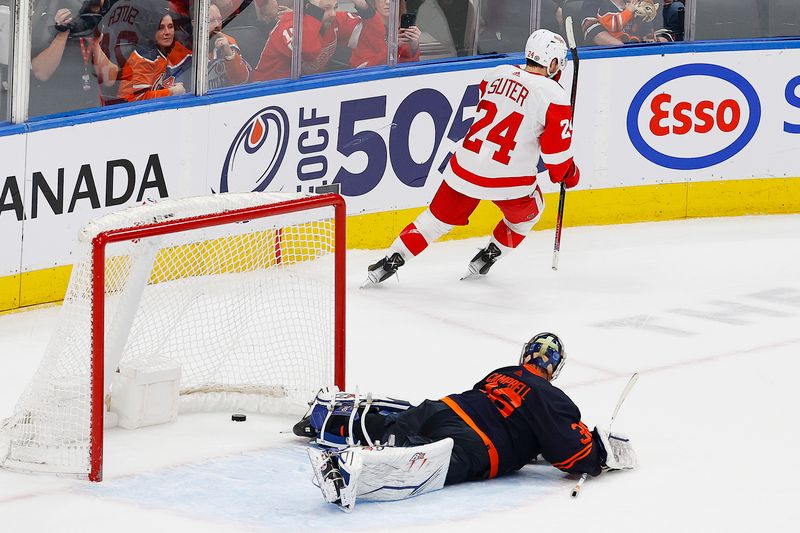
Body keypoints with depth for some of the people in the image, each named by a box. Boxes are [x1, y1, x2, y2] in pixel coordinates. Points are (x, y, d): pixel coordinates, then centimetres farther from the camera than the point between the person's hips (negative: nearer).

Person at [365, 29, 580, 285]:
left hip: (467, 165, 4)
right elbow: (557, 148, -8)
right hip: (510, 180, -4)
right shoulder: (554, 96, -11)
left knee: (440, 216, 20)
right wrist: (567, 174, 9)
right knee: (527, 212, 29)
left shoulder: (499, 73, 4)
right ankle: (485, 260, 30)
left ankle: (391, 261, 13)